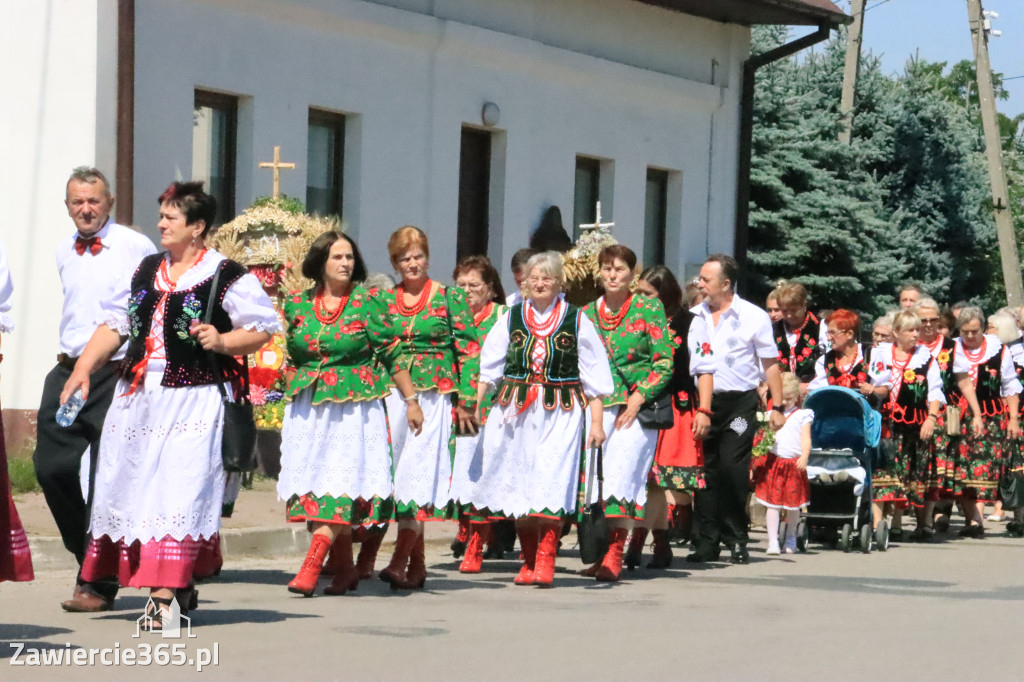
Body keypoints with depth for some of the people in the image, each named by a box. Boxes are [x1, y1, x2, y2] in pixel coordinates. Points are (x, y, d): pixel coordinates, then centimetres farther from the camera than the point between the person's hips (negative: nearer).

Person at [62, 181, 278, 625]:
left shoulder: (226, 277, -4)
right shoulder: (146, 272, 16)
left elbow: (264, 329, -3)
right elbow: (114, 324, 18)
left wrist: (222, 341, -19)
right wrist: (84, 368, 8)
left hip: (195, 402, -7)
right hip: (138, 397, 7)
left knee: (178, 488, -12)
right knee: (132, 485, 6)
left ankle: (167, 594, -14)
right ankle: (179, 587, 18)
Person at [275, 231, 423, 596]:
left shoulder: (366, 302, -1)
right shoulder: (297, 305, 7)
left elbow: (391, 354, 2)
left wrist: (411, 401, 2)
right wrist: (290, 405, 18)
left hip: (354, 409, -4)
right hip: (307, 411, 4)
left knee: (339, 486, -12)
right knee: (312, 484, 1)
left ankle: (311, 566, -19)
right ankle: (344, 568, 10)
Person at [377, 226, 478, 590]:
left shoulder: (450, 298, 2)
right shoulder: (385, 300, 11)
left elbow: (468, 350, 0)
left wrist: (466, 401, -6)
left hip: (434, 397, -4)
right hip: (392, 396, 4)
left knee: (417, 473, -13)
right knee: (400, 476, 4)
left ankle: (400, 561, -19)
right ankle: (417, 564, 12)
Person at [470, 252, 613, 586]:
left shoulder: (577, 321, 5)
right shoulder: (511, 318, 10)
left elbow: (594, 376, 6)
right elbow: (488, 367, 12)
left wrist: (597, 422, 1)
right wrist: (475, 405, 3)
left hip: (560, 413, -3)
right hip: (515, 410, 3)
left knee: (550, 485, -13)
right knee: (517, 485, 4)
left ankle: (545, 562, -13)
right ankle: (529, 561, 14)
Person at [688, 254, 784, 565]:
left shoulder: (753, 317, -1)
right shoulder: (694, 316, 9)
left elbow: (770, 364, 2)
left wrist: (777, 406, -2)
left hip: (738, 402, -3)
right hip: (702, 400, 4)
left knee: (732, 471, -7)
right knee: (705, 471, 3)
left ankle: (737, 541, 3)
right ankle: (707, 542, 9)